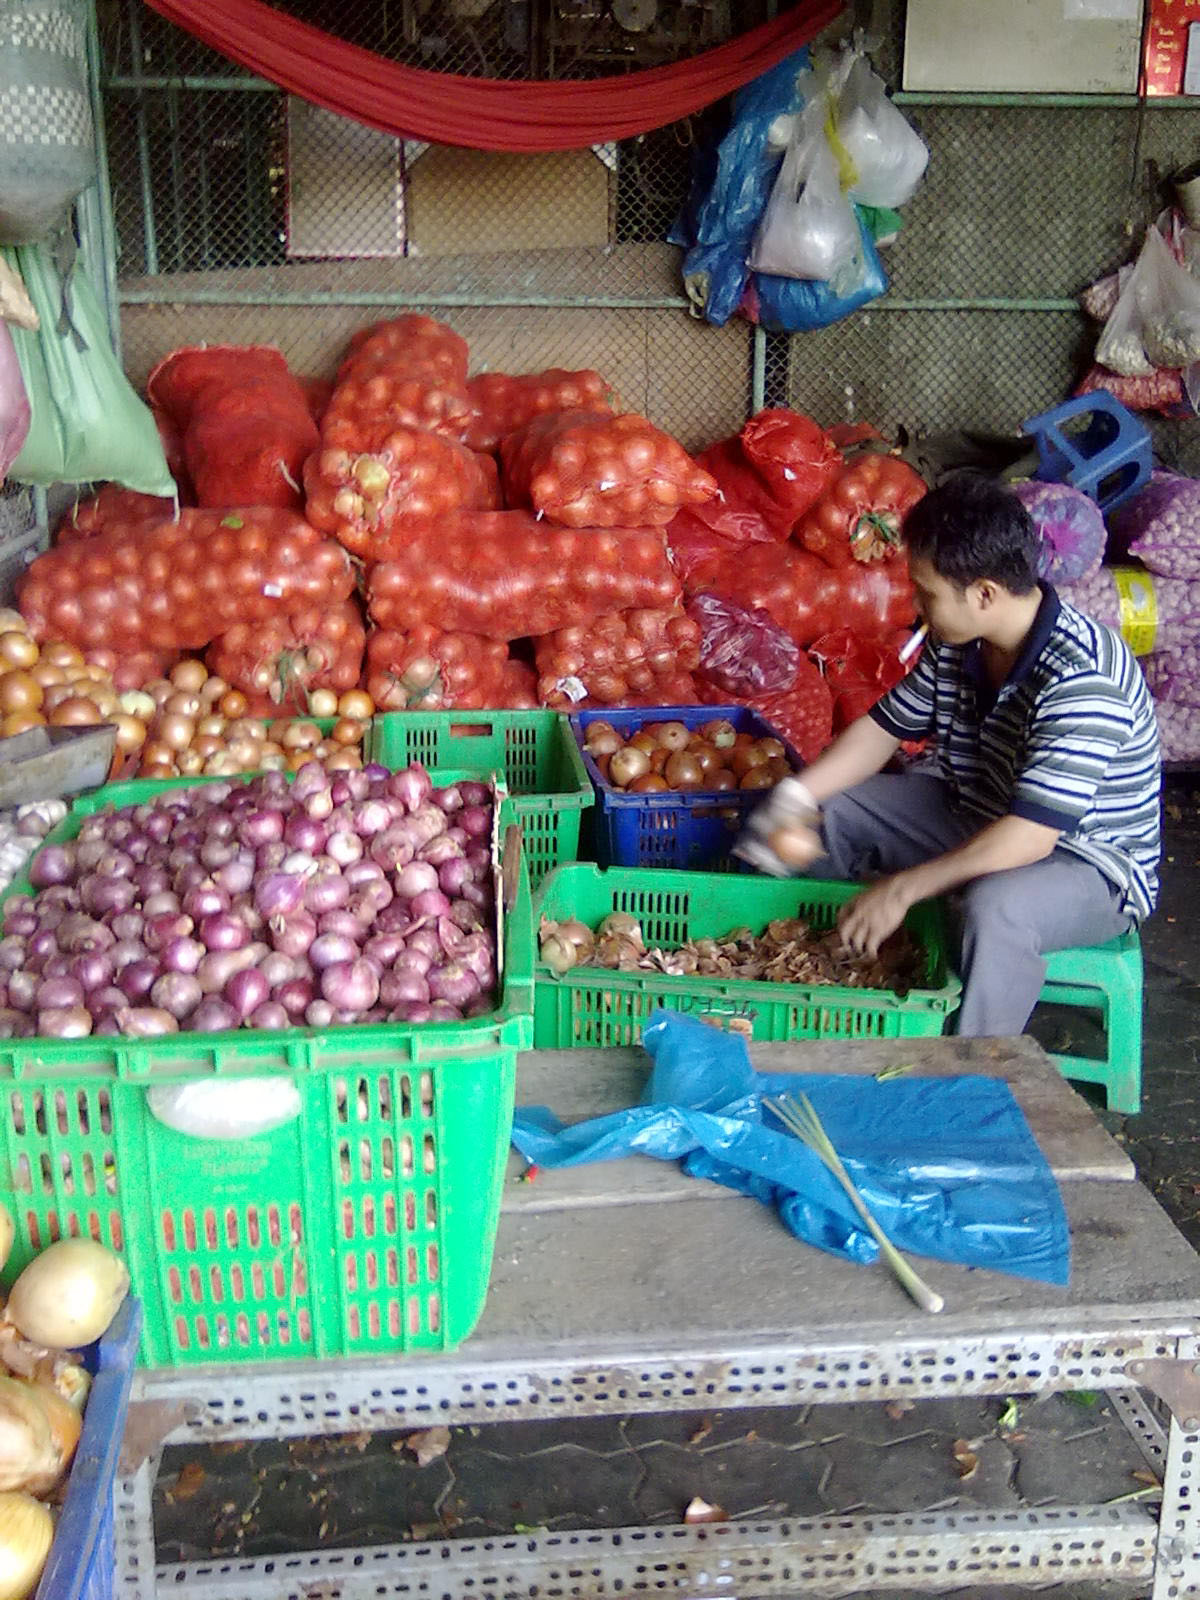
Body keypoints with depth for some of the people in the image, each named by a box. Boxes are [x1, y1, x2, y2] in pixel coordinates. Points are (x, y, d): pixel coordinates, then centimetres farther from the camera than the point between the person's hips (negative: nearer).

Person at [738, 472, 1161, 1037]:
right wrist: (796, 796, -11)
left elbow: (1030, 836, -35)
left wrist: (903, 889, -32)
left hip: (1090, 863, -8)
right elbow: (883, 727, 4)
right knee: (827, 811, 2)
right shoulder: (957, 643, -7)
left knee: (995, 906, -40)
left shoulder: (1080, 681, -32)